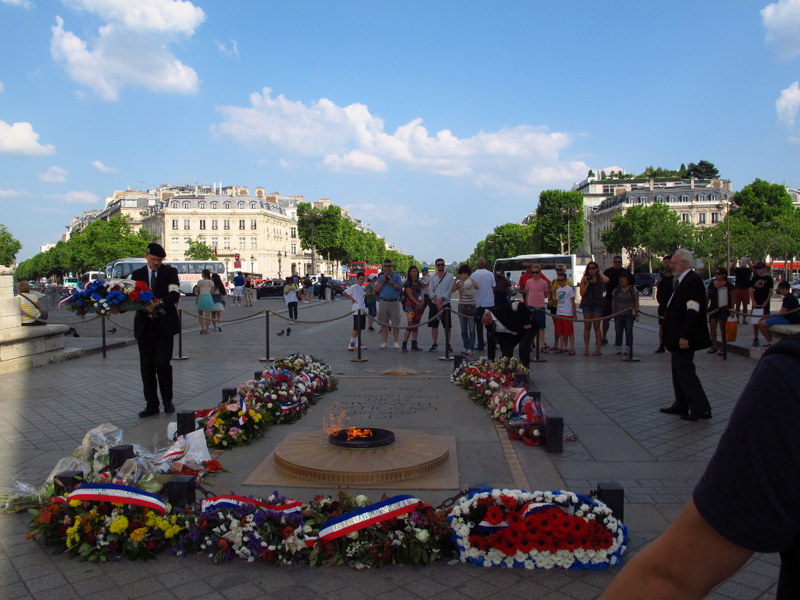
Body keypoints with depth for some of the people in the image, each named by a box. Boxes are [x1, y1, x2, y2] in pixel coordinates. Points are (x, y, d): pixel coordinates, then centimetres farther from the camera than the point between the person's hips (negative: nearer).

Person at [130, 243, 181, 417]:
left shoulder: (170, 272, 3)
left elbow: (175, 295, -12)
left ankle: (168, 400, 11)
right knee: (146, 367, 4)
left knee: (163, 364, -9)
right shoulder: (137, 274, 10)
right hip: (145, 326, 3)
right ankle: (151, 404, 16)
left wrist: (159, 303, -29)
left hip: (165, 325, -2)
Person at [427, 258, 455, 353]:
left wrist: (441, 299, -15)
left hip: (445, 304, -2)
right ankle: (434, 344, 12)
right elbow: (431, 291, 2)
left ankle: (448, 344, 9)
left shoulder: (450, 276, 0)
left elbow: (450, 290, -7)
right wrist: (437, 302, -11)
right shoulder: (432, 277, 8)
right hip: (434, 305, 2)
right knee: (434, 325, 4)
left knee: (447, 326, 0)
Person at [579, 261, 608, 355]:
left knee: (596, 326, 0)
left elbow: (606, 280, -26)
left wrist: (600, 273, -9)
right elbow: (582, 293, -2)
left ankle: (598, 348, 5)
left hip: (598, 304, -1)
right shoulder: (584, 279, 4)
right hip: (587, 304, 1)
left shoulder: (600, 278, 0)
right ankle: (586, 348, 7)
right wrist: (587, 283, -11)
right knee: (587, 327, 3)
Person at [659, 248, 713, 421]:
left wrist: (685, 336, -26)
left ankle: (701, 408, -1)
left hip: (684, 337, -11)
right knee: (678, 369, 16)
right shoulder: (683, 281, 14)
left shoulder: (693, 281, -17)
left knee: (684, 370, -7)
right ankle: (681, 405, 27)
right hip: (678, 336, 11)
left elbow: (693, 311, -24)